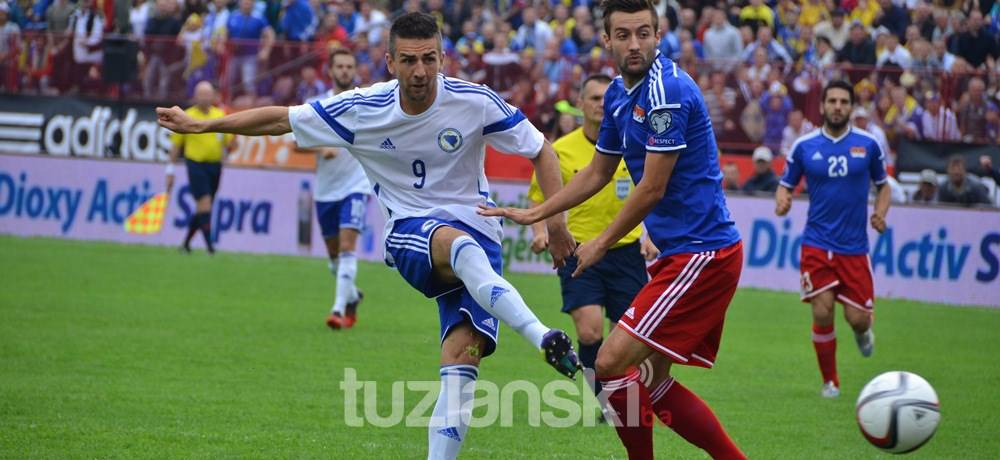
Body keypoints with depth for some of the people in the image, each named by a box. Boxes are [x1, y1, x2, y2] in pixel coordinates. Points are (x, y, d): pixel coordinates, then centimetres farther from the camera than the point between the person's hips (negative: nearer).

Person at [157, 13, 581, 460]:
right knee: (457, 242, -39)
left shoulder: (476, 102, -8)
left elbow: (541, 151, 4)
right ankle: (542, 336, -53)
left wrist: (555, 219, -5)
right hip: (410, 236, -1)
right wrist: (200, 125, 6)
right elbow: (282, 119, 6)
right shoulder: (361, 109, -5)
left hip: (476, 233, 1)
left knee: (462, 358, -20)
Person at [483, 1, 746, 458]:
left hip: (701, 256, -10)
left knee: (612, 364, -12)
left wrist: (601, 243, -4)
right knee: (650, 381, 12)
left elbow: (652, 188, -16)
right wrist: (532, 214, 24)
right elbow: (597, 173, 25)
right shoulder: (618, 95, 11)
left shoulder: (667, 90, -18)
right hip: (680, 253, 10)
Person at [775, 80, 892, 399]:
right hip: (817, 244, 0)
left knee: (857, 318, -4)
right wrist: (782, 201, -15)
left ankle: (862, 331, 36)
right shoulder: (804, 146, 0)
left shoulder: (868, 144, 1)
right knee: (822, 312, -11)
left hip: (855, 246, 0)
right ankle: (830, 381, 9)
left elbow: (883, 184, 13)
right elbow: (786, 185, 9)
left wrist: (880, 212, -6)